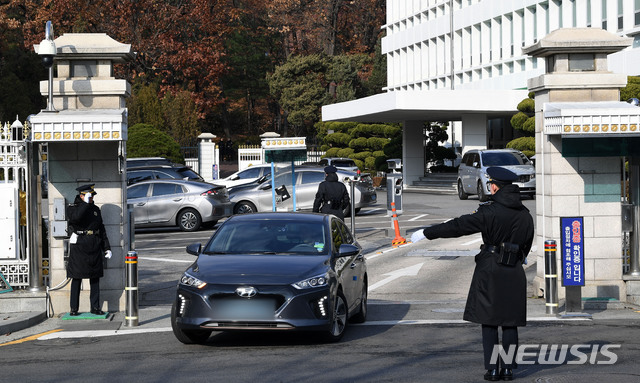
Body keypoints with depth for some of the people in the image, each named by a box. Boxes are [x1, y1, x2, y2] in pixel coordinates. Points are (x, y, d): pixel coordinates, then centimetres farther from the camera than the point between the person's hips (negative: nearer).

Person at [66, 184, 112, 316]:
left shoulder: (96, 209, 14)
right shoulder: (72, 208, -1)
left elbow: (102, 229, 16)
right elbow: (75, 218, -26)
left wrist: (107, 248, 11)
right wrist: (85, 203, -22)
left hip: (94, 248, 5)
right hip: (78, 247, -4)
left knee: (95, 278, 5)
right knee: (76, 279, -1)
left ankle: (95, 307, 12)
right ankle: (74, 308, 5)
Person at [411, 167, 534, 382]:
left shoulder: (491, 211, -12)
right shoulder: (525, 215, 7)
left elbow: (457, 226, -11)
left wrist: (426, 233, -5)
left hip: (489, 270, -5)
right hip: (514, 273, 5)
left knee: (489, 321, 1)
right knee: (510, 322, 8)